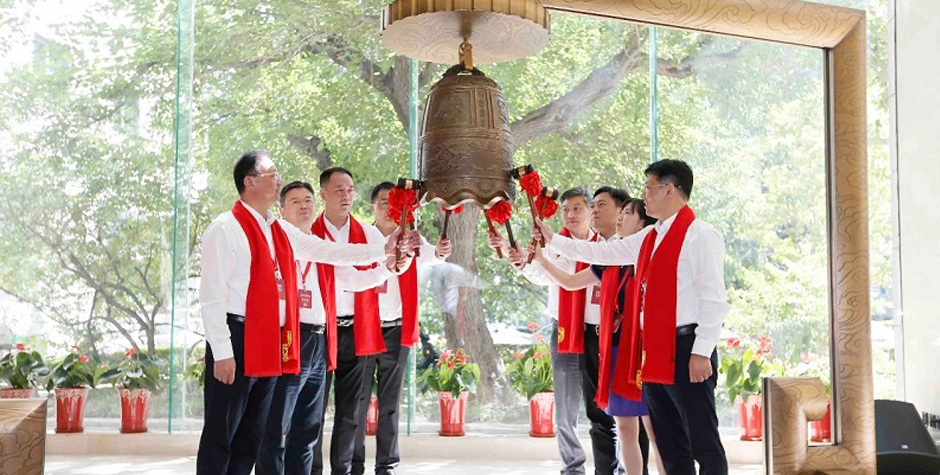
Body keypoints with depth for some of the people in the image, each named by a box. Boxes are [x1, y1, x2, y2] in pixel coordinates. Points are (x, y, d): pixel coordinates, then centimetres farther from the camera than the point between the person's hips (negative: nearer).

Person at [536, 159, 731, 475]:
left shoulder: (700, 235, -10)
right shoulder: (648, 237, 16)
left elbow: (713, 298, -15)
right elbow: (603, 252, 24)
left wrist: (702, 352, -18)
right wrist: (553, 241, 25)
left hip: (685, 351, -9)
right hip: (654, 353, 9)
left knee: (703, 443, -2)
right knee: (669, 445, 15)